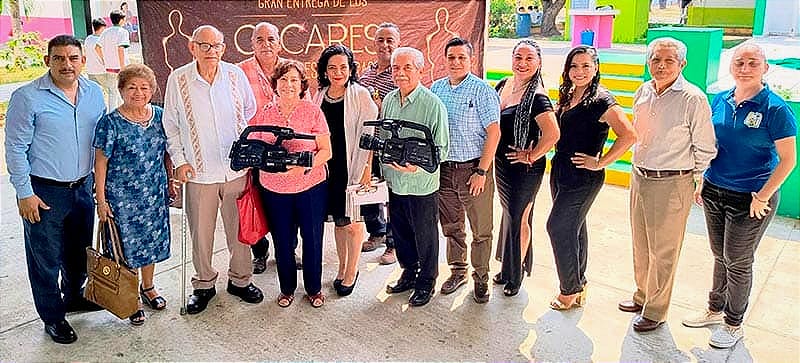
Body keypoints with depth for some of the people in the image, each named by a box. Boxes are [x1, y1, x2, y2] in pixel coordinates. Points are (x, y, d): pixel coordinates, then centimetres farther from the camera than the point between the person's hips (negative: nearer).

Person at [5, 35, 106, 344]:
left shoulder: (94, 92, 3)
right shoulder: (27, 97, -13)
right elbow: (15, 148, -10)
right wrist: (24, 193, -11)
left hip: (83, 187, 5)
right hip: (44, 193, -5)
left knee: (79, 251, 21)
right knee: (46, 258, 8)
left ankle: (74, 297, 44)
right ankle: (52, 317, 25)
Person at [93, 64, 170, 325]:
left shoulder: (160, 116, 1)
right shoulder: (111, 123, -13)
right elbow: (100, 163, -10)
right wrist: (101, 200, -11)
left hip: (155, 194, 5)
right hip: (123, 198, -4)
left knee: (152, 241, 17)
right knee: (127, 246, 6)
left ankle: (148, 287, 38)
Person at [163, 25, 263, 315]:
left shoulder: (235, 74, 0)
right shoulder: (178, 79, -3)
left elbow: (250, 112, 12)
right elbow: (170, 125, 4)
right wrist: (179, 161, -2)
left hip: (237, 168, 1)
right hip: (198, 171, -1)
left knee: (240, 228, 11)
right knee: (201, 233, 8)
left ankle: (240, 279, 30)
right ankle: (203, 285, 28)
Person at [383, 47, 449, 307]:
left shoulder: (433, 104, -15)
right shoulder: (389, 100, 6)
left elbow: (442, 148, -15)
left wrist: (417, 166, -29)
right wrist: (385, 169, 8)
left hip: (422, 184, -6)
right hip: (395, 183, 6)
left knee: (425, 236, 9)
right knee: (401, 233, 19)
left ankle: (426, 283, 29)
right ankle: (409, 273, 40)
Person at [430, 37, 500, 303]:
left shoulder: (482, 90, -9)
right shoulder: (436, 89, 7)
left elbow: (493, 133, -12)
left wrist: (481, 172, -15)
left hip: (473, 169, -5)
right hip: (444, 169, 5)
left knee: (481, 229, 5)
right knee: (451, 226, 16)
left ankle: (481, 277, 21)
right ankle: (458, 271, 33)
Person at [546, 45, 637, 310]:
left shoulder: (601, 100, -14)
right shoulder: (567, 96, 10)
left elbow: (628, 135, -23)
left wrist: (600, 163, -18)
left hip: (583, 177, -8)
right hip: (560, 170, 8)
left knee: (558, 226, -6)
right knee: (573, 228, 15)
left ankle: (571, 289, 11)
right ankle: (578, 285, 28)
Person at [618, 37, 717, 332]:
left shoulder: (693, 99, -15)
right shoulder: (643, 92, 5)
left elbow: (705, 148, -8)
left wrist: (694, 180, 0)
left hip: (672, 185, -7)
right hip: (639, 176, 7)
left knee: (663, 252, 6)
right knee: (641, 244, 19)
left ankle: (655, 311, 21)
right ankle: (642, 296, 38)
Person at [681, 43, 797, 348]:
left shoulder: (775, 109, -14)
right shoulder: (721, 101, 2)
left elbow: (788, 160, -13)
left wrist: (762, 197, -16)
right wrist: (700, 181, 8)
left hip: (749, 200, -5)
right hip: (714, 192, 5)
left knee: (738, 262, 8)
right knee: (720, 256, 17)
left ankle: (734, 325, 26)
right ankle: (715, 309, 35)